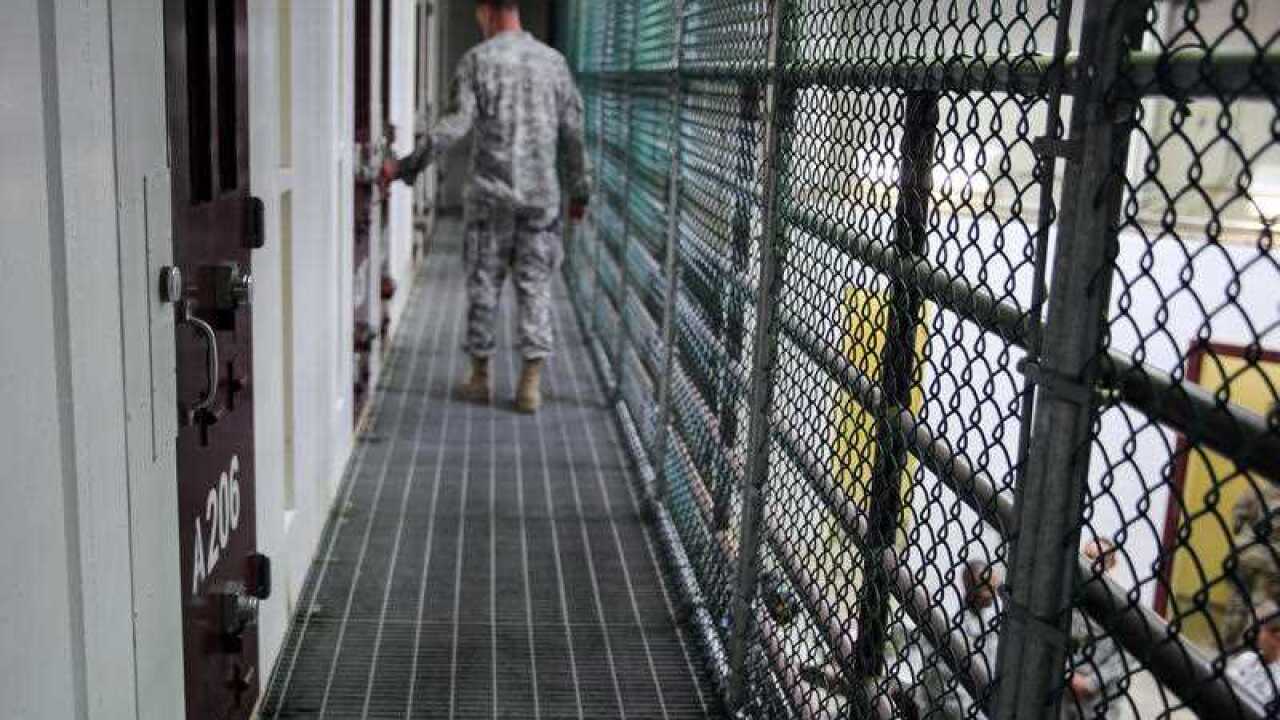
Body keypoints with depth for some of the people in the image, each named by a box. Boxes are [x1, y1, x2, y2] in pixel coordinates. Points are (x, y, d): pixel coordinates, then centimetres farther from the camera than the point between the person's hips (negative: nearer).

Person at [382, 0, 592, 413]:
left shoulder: (477, 60, -4)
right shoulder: (553, 61, 5)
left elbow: (457, 124, -15)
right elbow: (572, 134, 6)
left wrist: (407, 166, -12)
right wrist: (579, 191, 15)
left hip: (490, 195, -2)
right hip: (541, 196, 2)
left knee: (483, 285, 10)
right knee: (535, 288, 5)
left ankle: (480, 376, 19)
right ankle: (531, 385, 3)